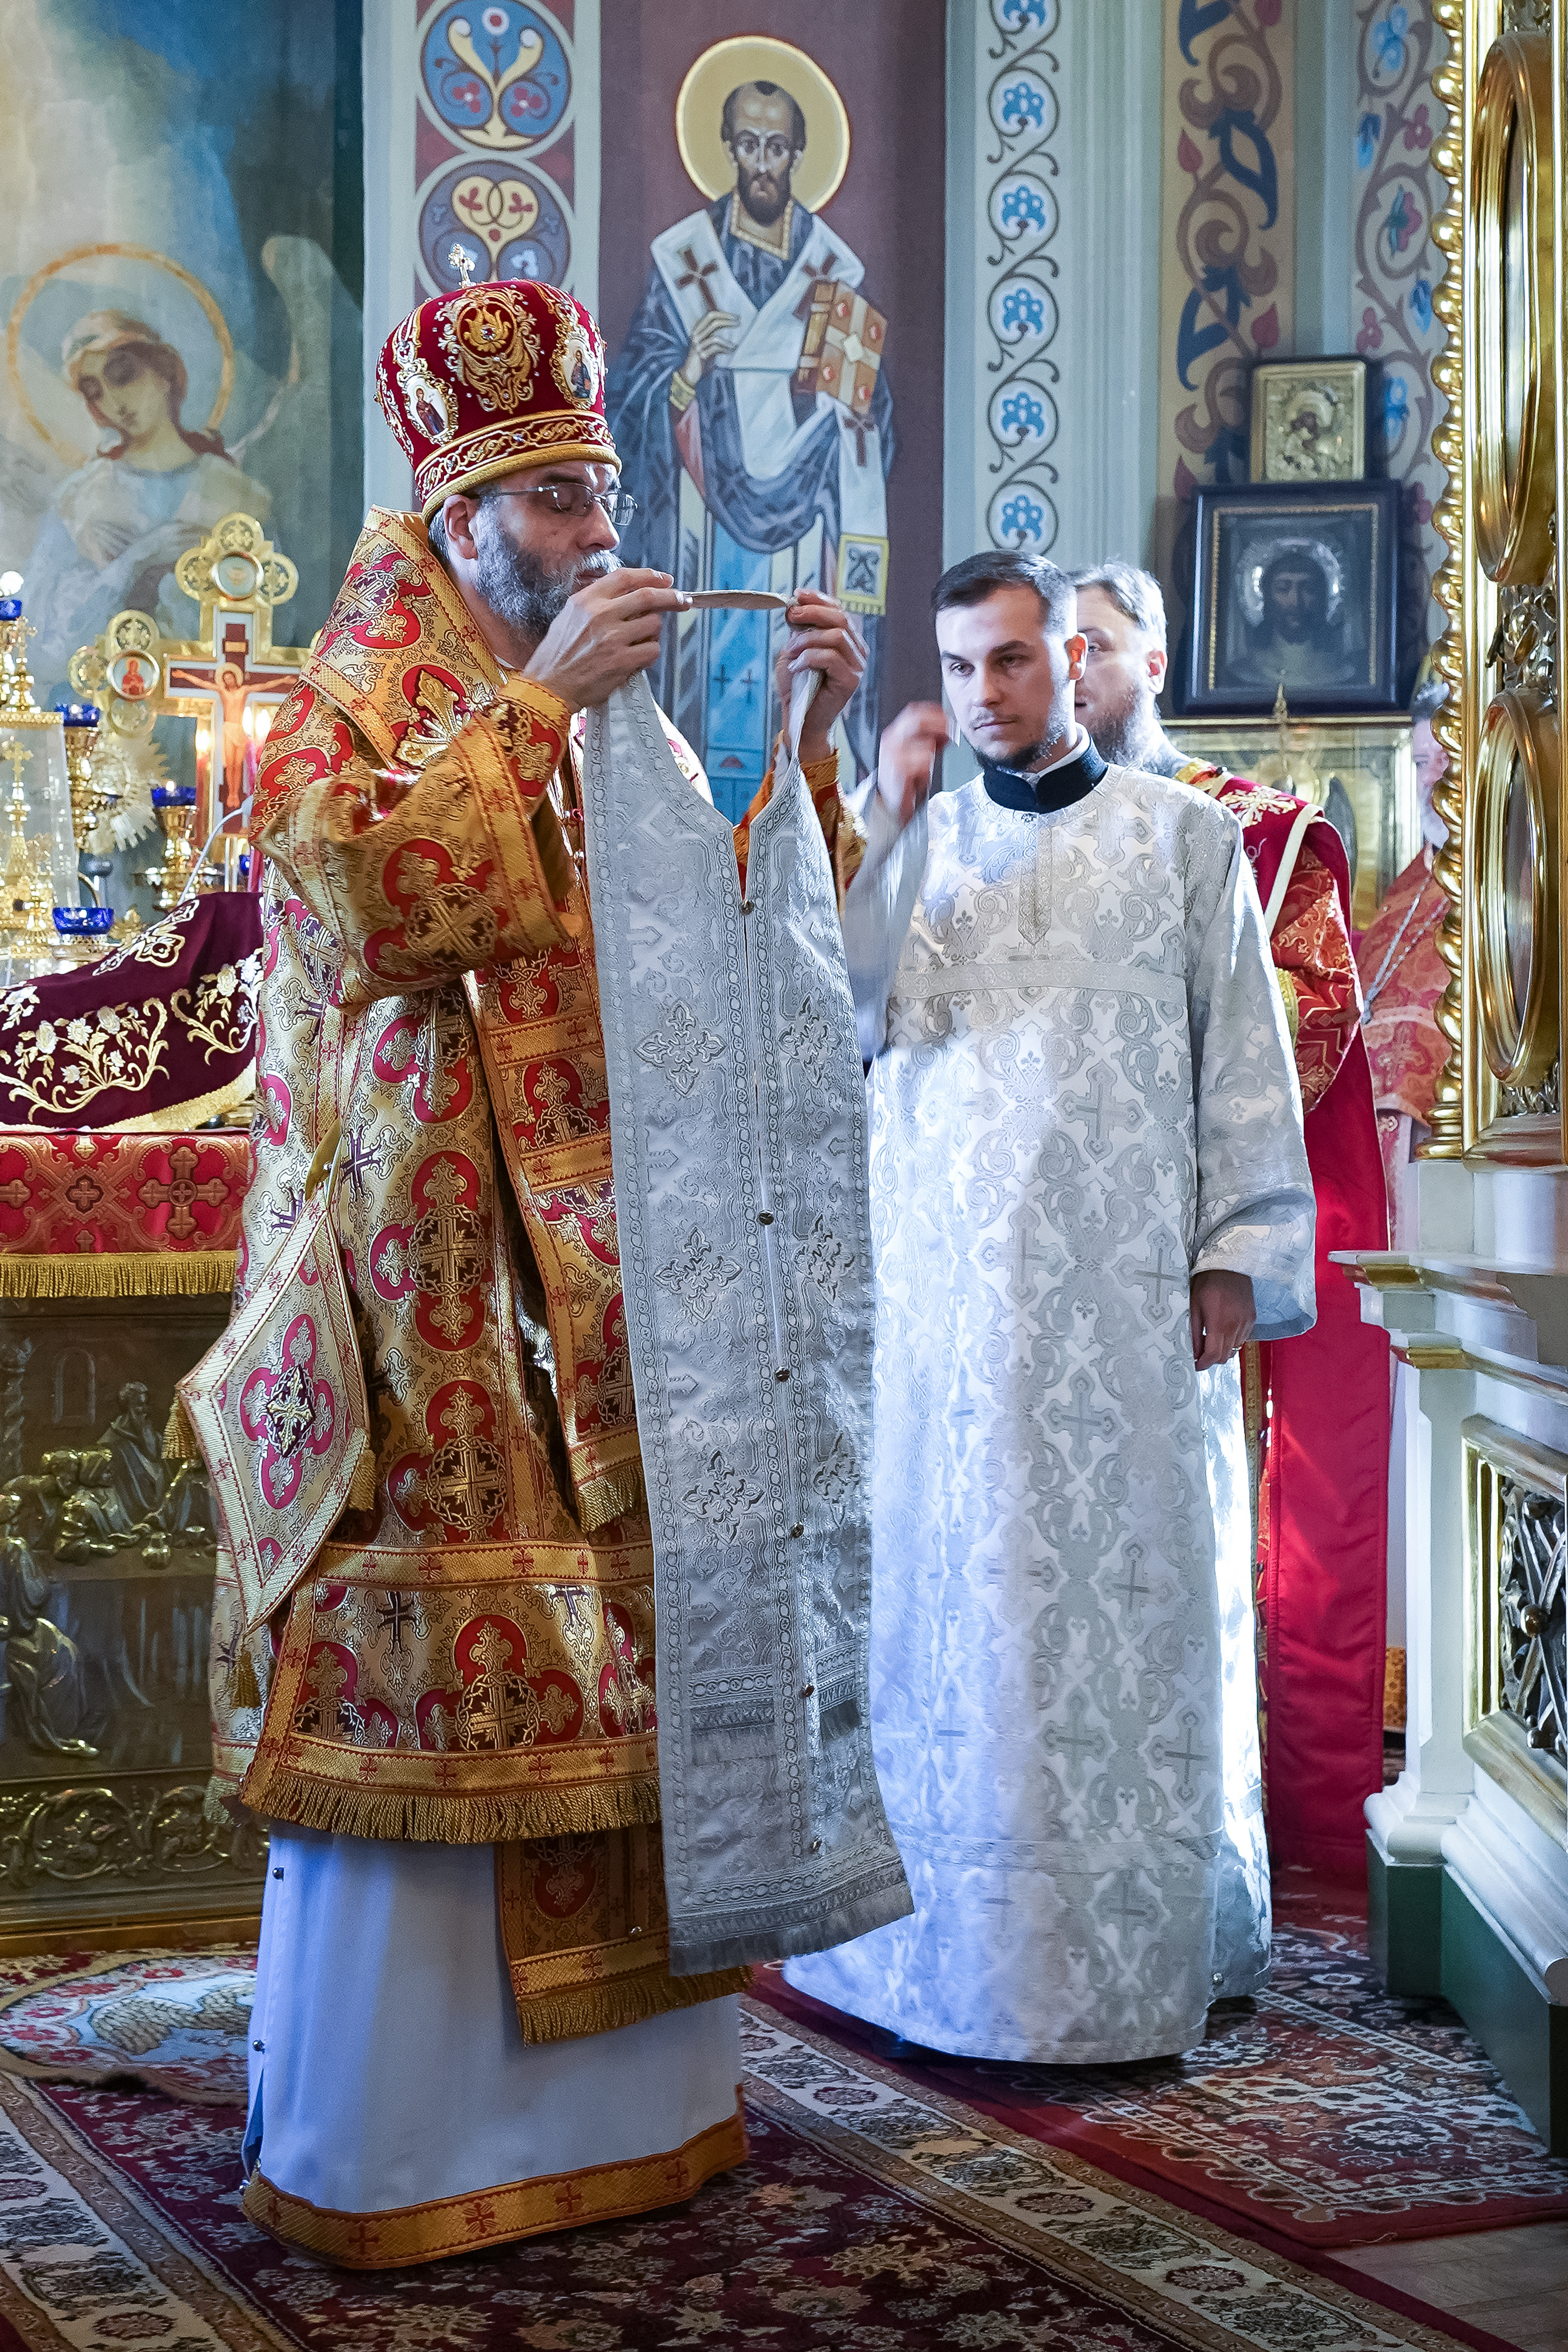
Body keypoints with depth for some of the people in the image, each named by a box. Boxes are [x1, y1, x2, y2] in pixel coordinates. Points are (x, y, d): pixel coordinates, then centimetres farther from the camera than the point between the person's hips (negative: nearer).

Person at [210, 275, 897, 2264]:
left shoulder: (612, 713, 19)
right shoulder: (362, 691, 0)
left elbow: (752, 934, 16)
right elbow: (347, 879, -20)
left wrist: (801, 737, 3)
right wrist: (536, 702, -19)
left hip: (605, 1263, 7)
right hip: (432, 1260, -7)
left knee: (616, 1644, 8)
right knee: (418, 1660, -6)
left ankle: (616, 2086, 19)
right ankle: (380, 2142, 4)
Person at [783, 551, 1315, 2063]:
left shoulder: (1185, 839, 7)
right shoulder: (911, 843, 12)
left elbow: (1244, 1062, 5)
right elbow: (846, 1021, -2)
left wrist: (1236, 1255, -3)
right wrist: (886, 827, -7)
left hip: (1130, 1298, -1)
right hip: (947, 1292, 2)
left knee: (1130, 1603, 0)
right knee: (953, 1604, 2)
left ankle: (1128, 1963, 8)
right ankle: (950, 1946, 10)